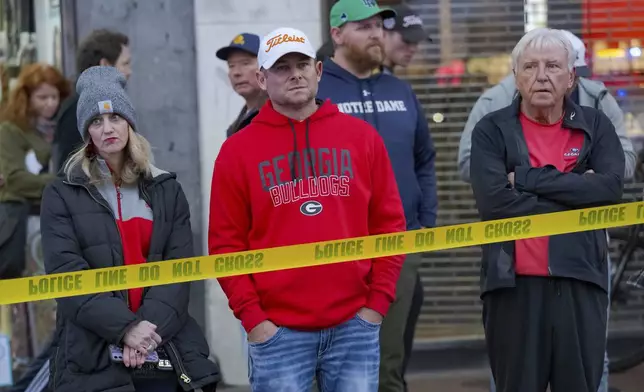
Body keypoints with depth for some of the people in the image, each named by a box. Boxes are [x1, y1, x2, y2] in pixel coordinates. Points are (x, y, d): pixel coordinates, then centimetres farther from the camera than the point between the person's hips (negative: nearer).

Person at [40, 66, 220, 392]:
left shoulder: (166, 190, 13)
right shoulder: (61, 196, 6)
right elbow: (67, 275, -6)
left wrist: (151, 325, -14)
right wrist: (126, 327, -18)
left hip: (166, 351, 2)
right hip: (93, 358, -2)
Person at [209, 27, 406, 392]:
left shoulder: (362, 137, 8)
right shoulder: (238, 150, 3)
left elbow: (389, 224, 9)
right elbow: (226, 242, 2)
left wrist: (379, 301, 1)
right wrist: (251, 317, -6)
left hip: (354, 325, 2)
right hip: (277, 330, -2)